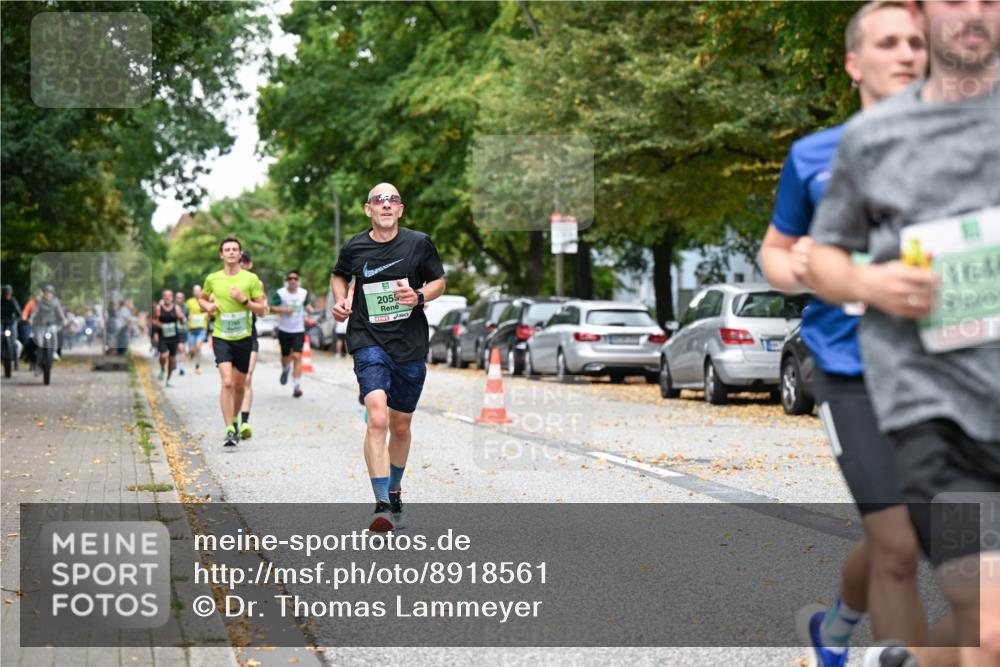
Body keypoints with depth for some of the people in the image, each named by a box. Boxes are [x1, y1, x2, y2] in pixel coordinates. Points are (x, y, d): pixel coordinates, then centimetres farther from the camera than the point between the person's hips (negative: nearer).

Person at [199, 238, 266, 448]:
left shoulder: (251, 279, -3)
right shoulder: (212, 279, 2)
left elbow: (262, 310, -1)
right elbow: (202, 299, 21)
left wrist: (244, 300, -17)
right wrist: (208, 307, -2)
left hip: (244, 338, 1)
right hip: (221, 337, -1)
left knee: (239, 384, 12)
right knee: (227, 382, -17)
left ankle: (234, 420, 37)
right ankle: (229, 430, -18)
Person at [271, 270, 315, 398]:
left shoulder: (304, 293, 4)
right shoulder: (280, 293, -6)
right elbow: (272, 307, -6)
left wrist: (311, 310, -1)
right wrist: (283, 310, -22)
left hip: (299, 330, 0)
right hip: (284, 330, 0)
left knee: (297, 356, -13)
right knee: (286, 356, 12)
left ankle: (297, 386, -15)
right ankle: (285, 370, 50)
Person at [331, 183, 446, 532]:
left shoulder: (419, 243, -1)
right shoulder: (354, 248, 0)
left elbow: (439, 282, 12)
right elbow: (338, 276, 22)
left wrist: (419, 296, -9)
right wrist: (341, 300, 2)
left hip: (411, 346, 2)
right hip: (368, 342, -2)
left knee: (401, 425, 15)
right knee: (377, 418, -22)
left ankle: (394, 491, 40)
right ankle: (382, 506, -23)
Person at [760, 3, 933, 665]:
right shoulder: (813, 156, 4)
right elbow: (773, 250, 14)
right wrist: (795, 270, -9)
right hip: (854, 370, -3)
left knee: (890, 543, 16)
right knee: (899, 547, -13)